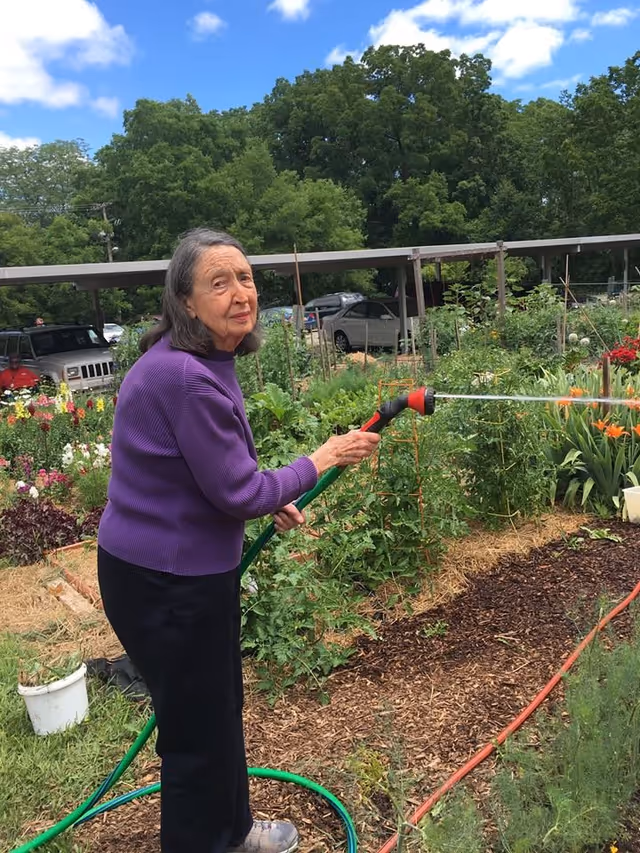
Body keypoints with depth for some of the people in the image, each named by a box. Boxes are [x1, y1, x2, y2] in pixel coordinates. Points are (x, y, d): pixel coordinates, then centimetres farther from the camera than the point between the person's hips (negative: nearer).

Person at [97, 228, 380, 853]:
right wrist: (322, 460, -11)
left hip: (191, 568, 10)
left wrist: (269, 498, 10)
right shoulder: (187, 378, -28)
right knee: (199, 726, 11)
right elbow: (238, 493, -23)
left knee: (222, 705, 26)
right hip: (165, 583, -10)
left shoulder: (204, 362, 3)